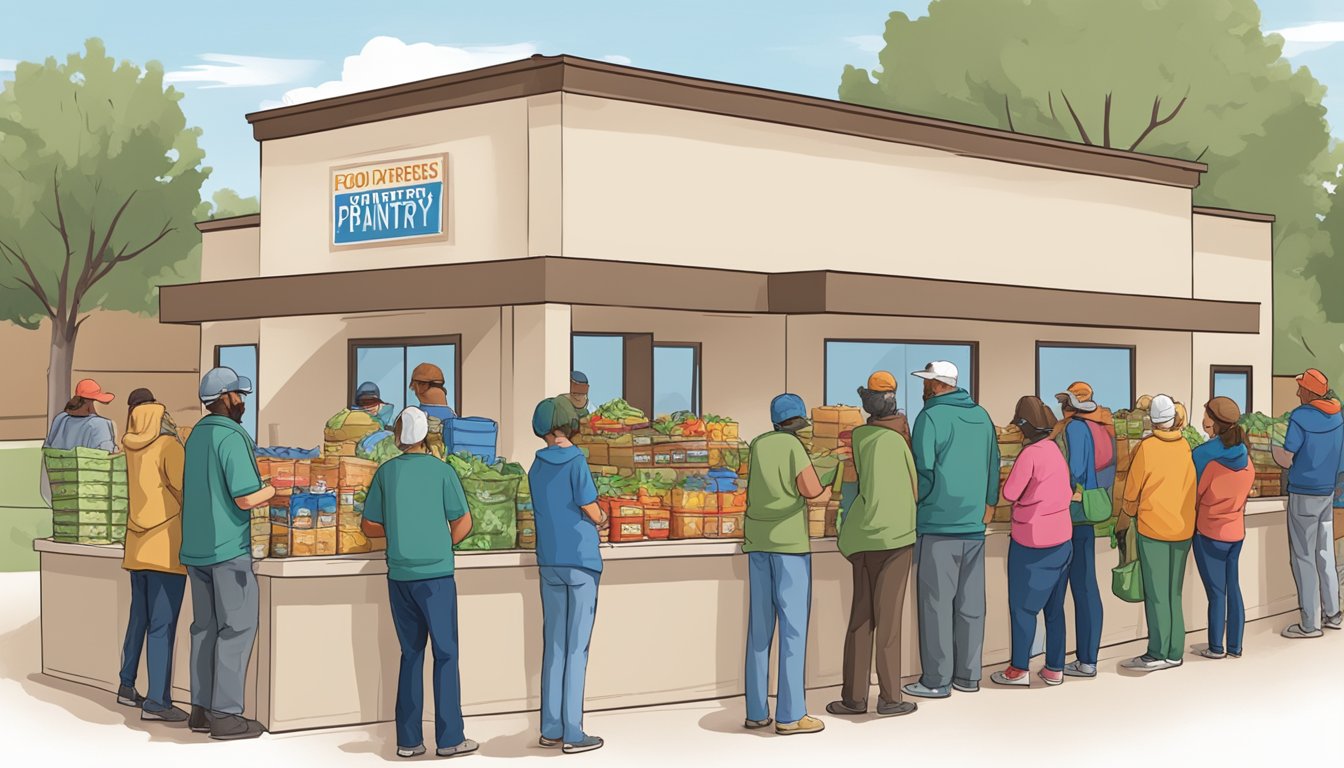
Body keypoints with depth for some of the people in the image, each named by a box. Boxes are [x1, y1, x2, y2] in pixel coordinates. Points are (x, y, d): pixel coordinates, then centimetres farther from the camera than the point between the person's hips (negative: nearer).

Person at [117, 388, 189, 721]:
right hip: (167, 548, -7)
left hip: (138, 546, 7)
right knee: (163, 625, -7)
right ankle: (157, 702, -9)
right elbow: (184, 489, -17)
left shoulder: (129, 448, 8)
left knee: (139, 618, 20)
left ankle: (127, 687, 31)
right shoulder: (169, 447, -10)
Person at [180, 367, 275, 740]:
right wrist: (275, 488, -4)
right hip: (228, 546, -8)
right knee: (237, 627, -3)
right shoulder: (232, 437, -14)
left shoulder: (196, 434, 12)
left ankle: (202, 708, 13)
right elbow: (246, 498, -19)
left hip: (196, 547, 8)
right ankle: (225, 714, -3)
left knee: (206, 626, 11)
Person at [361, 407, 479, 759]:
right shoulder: (441, 471, -4)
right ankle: (449, 738, 2)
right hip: (435, 573, -4)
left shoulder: (386, 472, 5)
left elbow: (369, 525, 9)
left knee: (411, 654, 11)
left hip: (399, 575, 4)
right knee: (445, 654, 3)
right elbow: (464, 523, -3)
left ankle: (408, 739, 11)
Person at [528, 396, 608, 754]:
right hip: (581, 562, -6)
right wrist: (600, 519, 11)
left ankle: (551, 728, 11)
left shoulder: (536, 468, 7)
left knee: (553, 646, 9)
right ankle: (572, 732, -1)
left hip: (549, 563, 6)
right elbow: (592, 510, -11)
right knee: (576, 648, -3)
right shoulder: (576, 462, -12)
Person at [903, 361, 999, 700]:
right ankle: (968, 674, 16)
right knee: (970, 602, 11)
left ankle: (936, 680, 0)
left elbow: (923, 469, -14)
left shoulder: (930, 417, -11)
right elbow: (993, 464, 15)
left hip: (937, 523, -6)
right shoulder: (981, 416, 10)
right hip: (974, 524, 7)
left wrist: (917, 501, 1)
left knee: (936, 602, -2)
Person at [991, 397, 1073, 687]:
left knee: (1022, 607, 2)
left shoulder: (1030, 454, -17)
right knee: (1055, 606, 11)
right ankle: (1055, 669, 15)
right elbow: (1067, 491, 11)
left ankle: (1019, 669, 5)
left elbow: (1010, 493, -15)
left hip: (1030, 541, -7)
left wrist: (1011, 477, 4)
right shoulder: (1056, 449, 5)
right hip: (1061, 538, 7)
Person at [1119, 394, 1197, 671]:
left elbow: (1133, 489, -3)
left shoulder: (1147, 447, -11)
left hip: (1153, 528, -4)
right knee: (1174, 593, 12)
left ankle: (1157, 654, 0)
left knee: (1156, 594, 1)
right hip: (1184, 529, 4)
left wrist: (1125, 517, 12)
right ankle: (1175, 653, 14)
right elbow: (1193, 486, 6)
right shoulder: (1188, 447, -2)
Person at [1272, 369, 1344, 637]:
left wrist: (1272, 446, 3)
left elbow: (1286, 460, -15)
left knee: (1304, 558, 0)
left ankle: (1310, 624, 2)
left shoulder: (1300, 418, -17)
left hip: (1303, 494, -6)